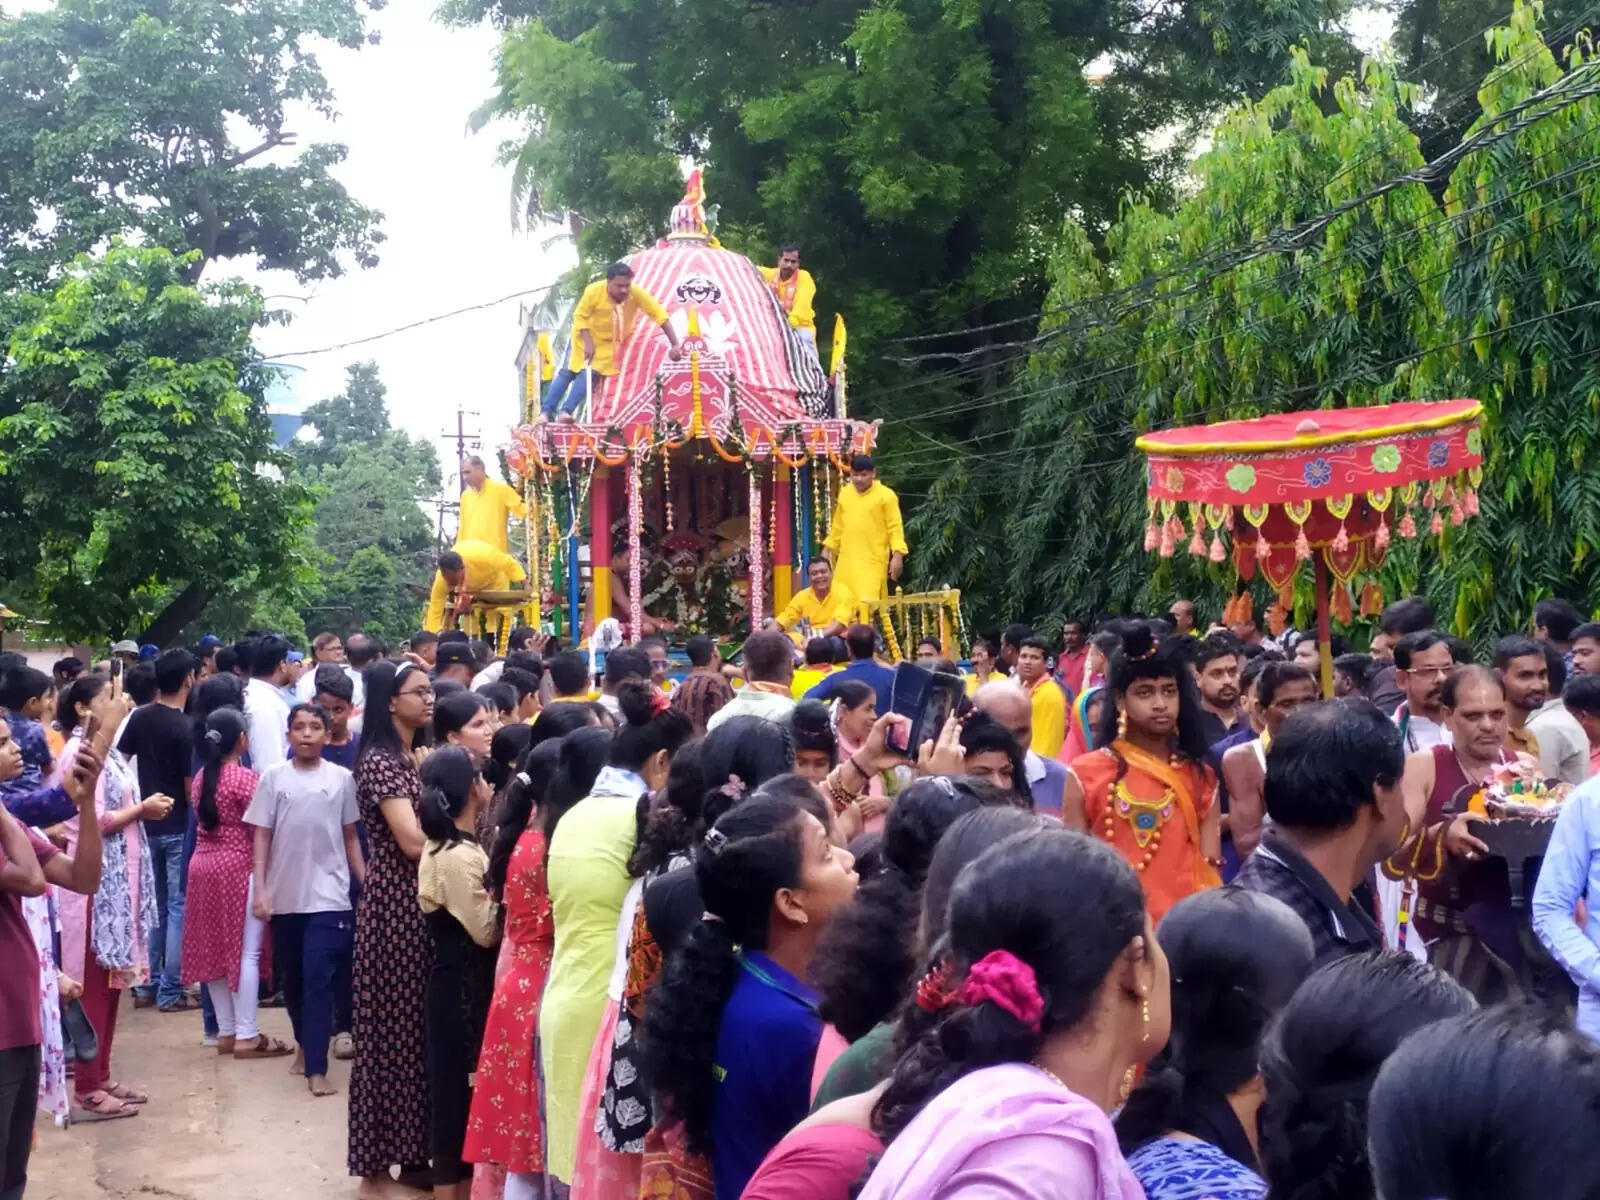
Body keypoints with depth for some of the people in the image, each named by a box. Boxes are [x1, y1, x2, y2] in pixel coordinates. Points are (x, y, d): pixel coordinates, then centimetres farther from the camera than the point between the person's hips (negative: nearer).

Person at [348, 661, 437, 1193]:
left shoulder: (419, 757, 15)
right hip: (394, 904, -8)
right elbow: (413, 841, -21)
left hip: (424, 901, 8)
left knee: (422, 1026, 11)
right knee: (391, 1028, -1)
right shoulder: (379, 760, -13)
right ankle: (378, 1158, 9)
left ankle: (412, 1152, 19)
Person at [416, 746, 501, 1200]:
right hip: (464, 984, -10)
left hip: (461, 981, 10)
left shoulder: (448, 846, 9)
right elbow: (486, 931, -19)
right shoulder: (459, 855, -21)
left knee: (461, 1084, 16)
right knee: (460, 1084, 0)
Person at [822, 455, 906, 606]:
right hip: (846, 561, 6)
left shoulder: (886, 496, -5)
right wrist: (828, 549, 19)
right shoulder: (844, 494, 12)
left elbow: (895, 527, -7)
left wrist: (897, 555, -15)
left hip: (873, 562, -6)